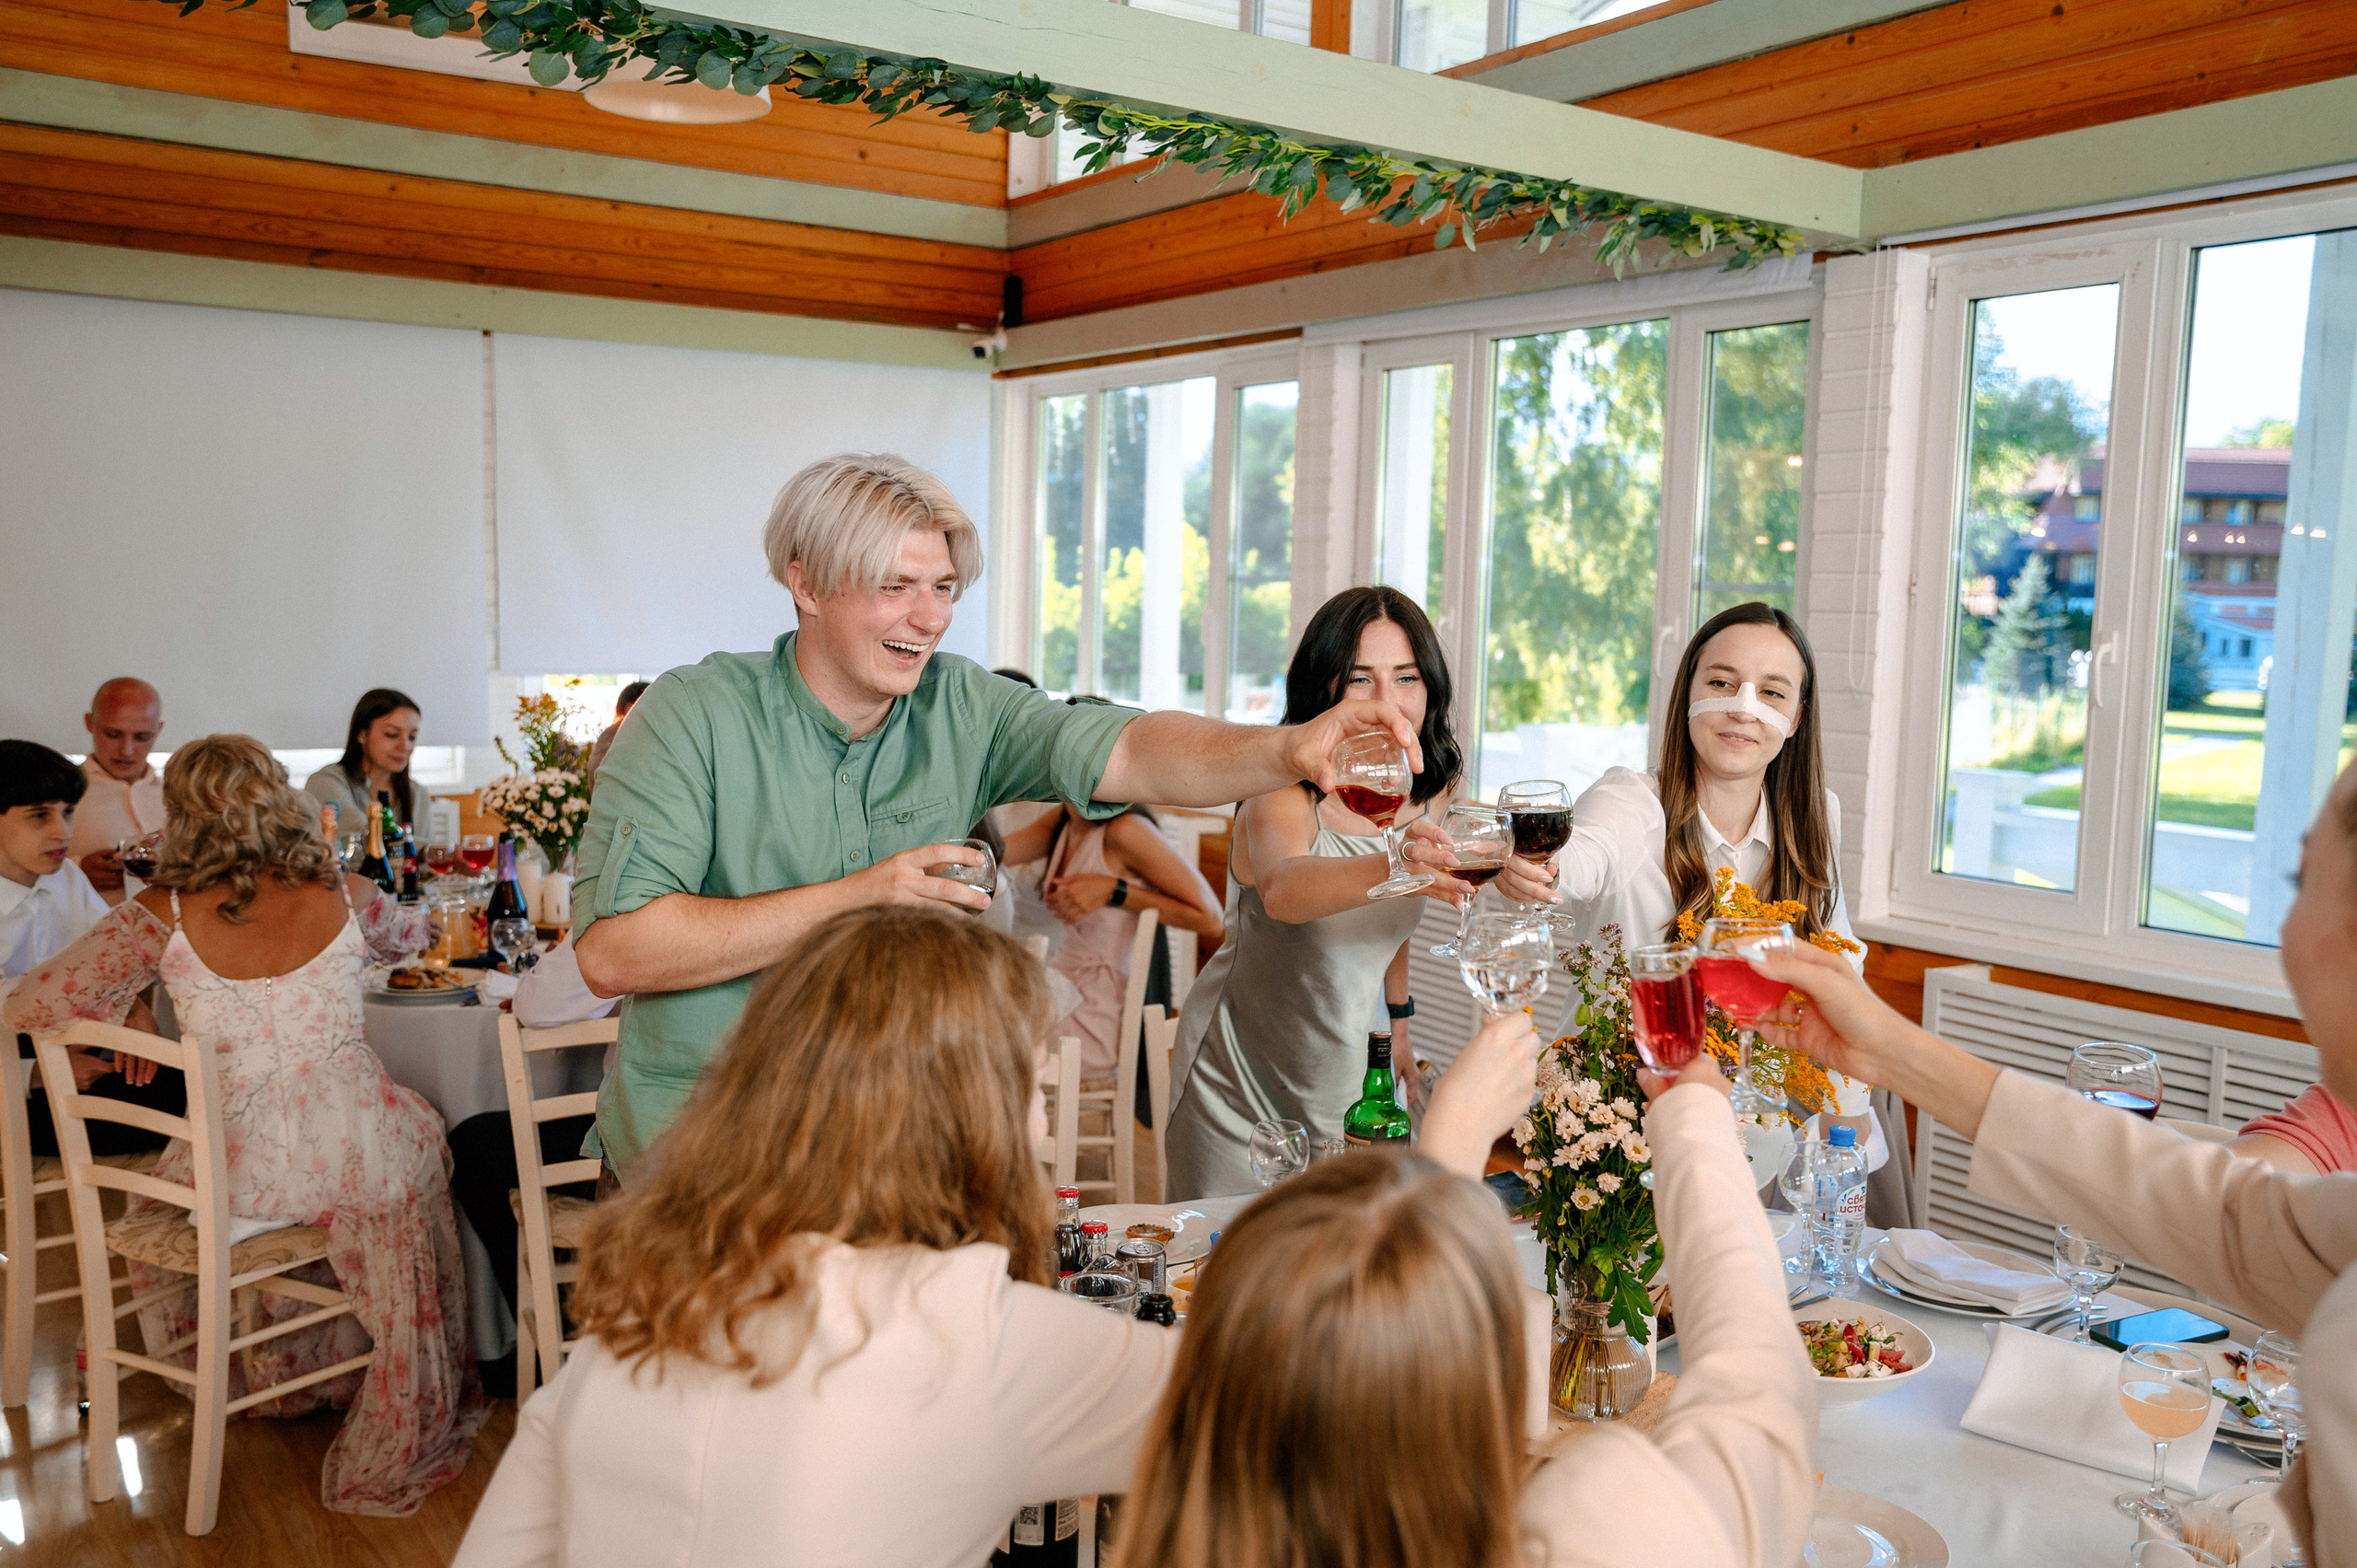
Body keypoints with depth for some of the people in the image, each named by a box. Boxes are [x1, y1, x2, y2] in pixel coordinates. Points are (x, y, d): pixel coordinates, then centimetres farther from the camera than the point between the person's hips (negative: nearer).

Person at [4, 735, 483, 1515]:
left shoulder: (161, 915, -8)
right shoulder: (340, 896, -4)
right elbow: (409, 934, 19)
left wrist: (128, 1008, 8)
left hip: (238, 1175, 0)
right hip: (356, 1150, 0)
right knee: (424, 1136, 34)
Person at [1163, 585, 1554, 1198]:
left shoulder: (1430, 791, -5)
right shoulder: (1282, 797, -24)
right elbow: (1282, 888, -48)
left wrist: (1397, 1020, 15)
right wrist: (1392, 867, -64)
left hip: (1356, 1078, 5)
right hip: (1239, 1087, -4)